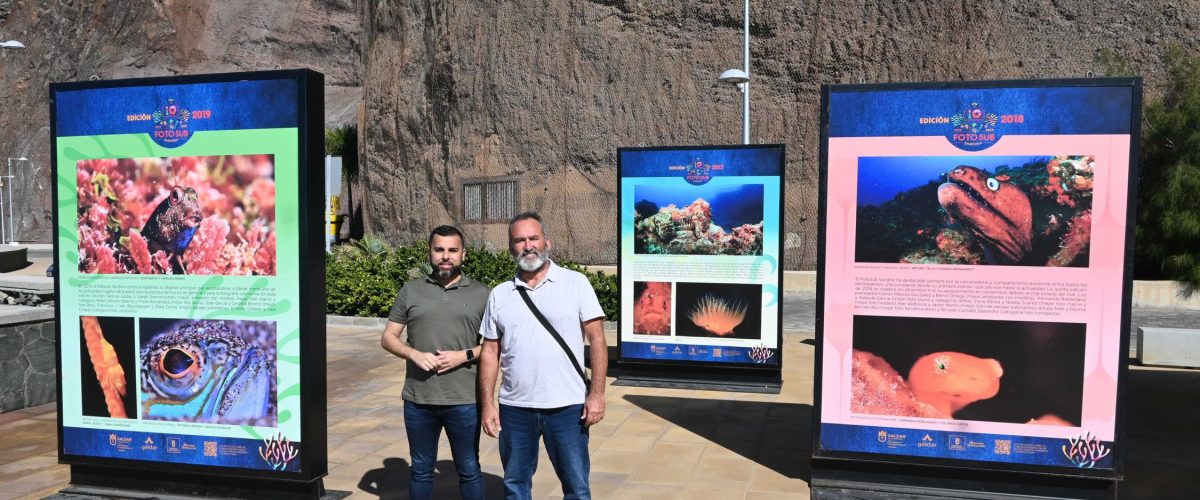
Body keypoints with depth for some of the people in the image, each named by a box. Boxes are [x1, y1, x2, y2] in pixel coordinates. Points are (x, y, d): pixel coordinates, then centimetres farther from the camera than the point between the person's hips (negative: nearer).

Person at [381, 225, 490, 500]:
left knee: (469, 471, 10)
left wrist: (464, 355, -14)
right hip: (418, 400, 2)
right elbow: (388, 338, 7)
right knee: (421, 470, 16)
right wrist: (414, 354, -11)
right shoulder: (411, 291, 6)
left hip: (464, 401, -1)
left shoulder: (481, 293, 2)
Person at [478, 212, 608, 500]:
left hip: (567, 406, -3)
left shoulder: (576, 283, -3)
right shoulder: (499, 295, 6)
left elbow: (597, 339, -5)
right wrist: (487, 404, 3)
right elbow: (490, 352, 9)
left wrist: (597, 393, -11)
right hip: (514, 408, 3)